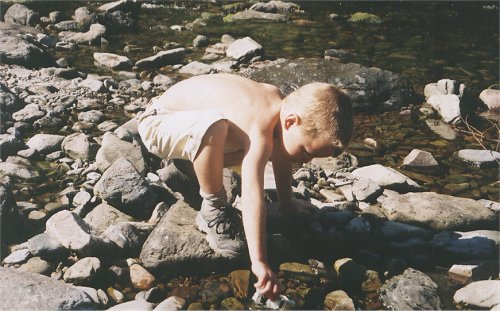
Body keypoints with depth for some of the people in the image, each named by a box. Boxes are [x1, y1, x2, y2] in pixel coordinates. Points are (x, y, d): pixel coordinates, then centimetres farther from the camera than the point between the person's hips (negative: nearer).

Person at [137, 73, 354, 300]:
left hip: (185, 124, 8)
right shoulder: (260, 135, -33)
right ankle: (212, 211, -18)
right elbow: (252, 198, -42)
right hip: (156, 124, -8)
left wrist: (287, 202, 20)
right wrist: (260, 263, -46)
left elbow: (281, 157, 10)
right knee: (213, 125, -40)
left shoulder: (279, 101, -5)